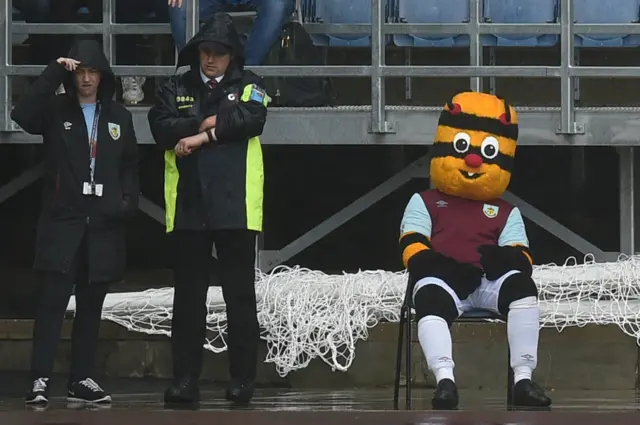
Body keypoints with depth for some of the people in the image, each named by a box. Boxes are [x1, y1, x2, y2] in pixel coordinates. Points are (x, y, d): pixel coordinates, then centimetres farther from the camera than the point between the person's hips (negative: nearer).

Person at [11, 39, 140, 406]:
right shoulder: (56, 111, 3)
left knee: (91, 305, 8)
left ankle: (81, 380, 14)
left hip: (104, 223, 3)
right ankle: (40, 380, -13)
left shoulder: (119, 117, 12)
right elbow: (22, 115, -17)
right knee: (53, 300, -10)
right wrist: (54, 73, -19)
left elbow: (130, 165, 15)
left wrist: (129, 200, -1)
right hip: (63, 219, -3)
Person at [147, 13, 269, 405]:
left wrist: (202, 135, -12)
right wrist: (209, 122, -11)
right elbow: (161, 127, -3)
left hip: (235, 206, -2)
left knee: (240, 296, 2)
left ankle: (243, 380, 6)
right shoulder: (176, 89, 13)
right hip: (188, 207, 2)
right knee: (188, 296, 4)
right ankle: (185, 380, 7)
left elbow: (252, 118, -12)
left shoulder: (248, 86, 8)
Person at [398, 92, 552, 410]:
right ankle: (444, 378, -56)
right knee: (430, 300, -40)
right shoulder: (425, 203, 26)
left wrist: (509, 258, -14)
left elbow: (521, 254, 13)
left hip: (490, 280, 2)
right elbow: (412, 243, 9)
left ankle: (523, 378, -35)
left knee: (521, 285, -32)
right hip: (442, 278, -2)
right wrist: (429, 263, -14)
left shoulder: (507, 213, 29)